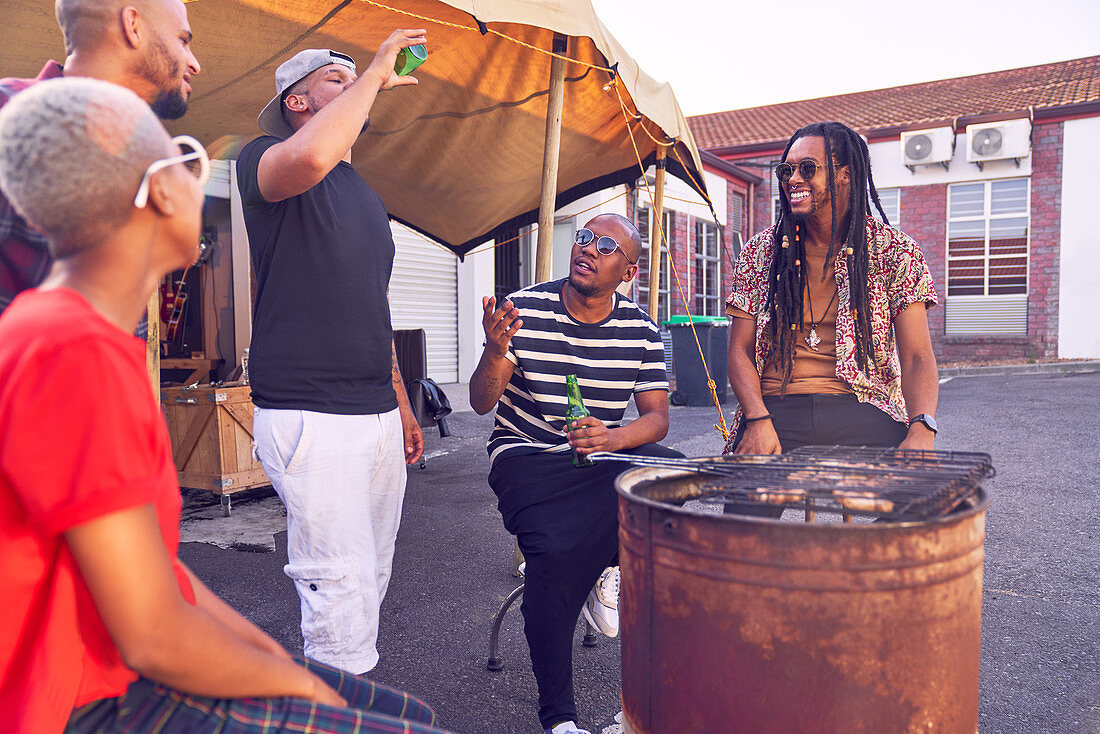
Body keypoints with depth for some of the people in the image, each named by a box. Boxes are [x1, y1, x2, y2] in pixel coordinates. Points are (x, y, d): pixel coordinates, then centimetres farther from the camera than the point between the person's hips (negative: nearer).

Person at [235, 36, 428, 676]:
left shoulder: (369, 198, 23)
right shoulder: (266, 158, -1)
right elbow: (310, 156, -28)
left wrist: (402, 404, 24)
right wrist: (375, 74, -13)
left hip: (378, 414, 8)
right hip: (311, 415, -8)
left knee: (373, 581, 12)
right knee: (344, 593, -9)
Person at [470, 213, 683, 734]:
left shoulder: (640, 331, 2)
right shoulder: (523, 310, -6)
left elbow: (656, 417, 0)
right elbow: (481, 403, -8)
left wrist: (611, 438, -22)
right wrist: (495, 352, -30)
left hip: (606, 452, 3)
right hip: (526, 455, -3)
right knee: (556, 549, -30)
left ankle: (610, 572, -1)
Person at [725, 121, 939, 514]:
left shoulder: (895, 252, 5)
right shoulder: (760, 252, 9)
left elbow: (917, 357, 0)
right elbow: (740, 350, 6)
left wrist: (921, 429, -20)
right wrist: (758, 420, -12)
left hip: (863, 410, 0)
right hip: (775, 409, 0)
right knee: (744, 511, -22)